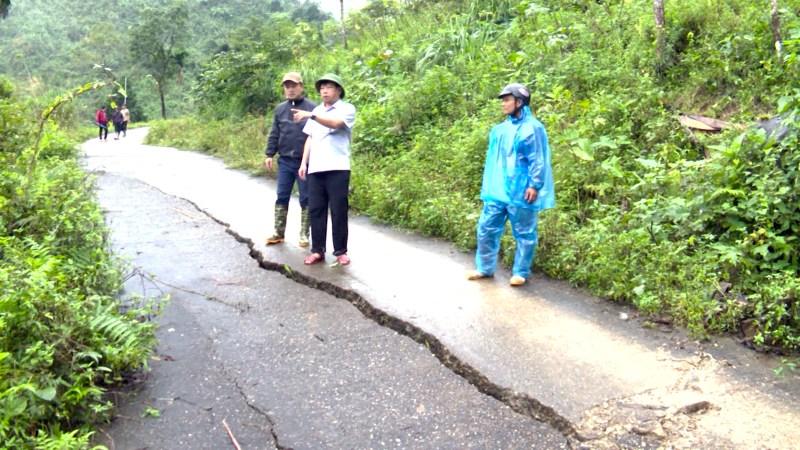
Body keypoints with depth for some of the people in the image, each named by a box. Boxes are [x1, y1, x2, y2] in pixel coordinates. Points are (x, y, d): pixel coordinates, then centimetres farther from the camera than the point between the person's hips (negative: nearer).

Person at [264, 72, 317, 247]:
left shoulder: (312, 108, -4)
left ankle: (304, 234, 13)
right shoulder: (280, 109, 10)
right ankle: (279, 232, 16)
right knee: (282, 197, 7)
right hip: (285, 161, 4)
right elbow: (274, 134, 12)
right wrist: (270, 154, 6)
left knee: (306, 199, 4)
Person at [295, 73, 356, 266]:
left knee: (338, 211, -1)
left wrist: (311, 115, -29)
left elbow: (335, 123, -19)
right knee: (315, 210, 4)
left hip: (337, 168, -5)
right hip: (315, 169, 5)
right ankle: (317, 250, 10)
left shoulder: (347, 109, 1)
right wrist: (304, 163, 11)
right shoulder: (317, 111, 20)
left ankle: (340, 251, 7)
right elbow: (310, 138, 20)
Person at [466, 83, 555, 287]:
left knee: (524, 234, 4)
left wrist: (534, 185, -17)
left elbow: (537, 161, -11)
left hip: (520, 192, -7)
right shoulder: (500, 129, 13)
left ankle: (520, 273, 16)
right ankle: (485, 268, 23)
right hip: (497, 190, 7)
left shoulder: (532, 127, -7)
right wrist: (487, 184, 17)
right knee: (486, 229, 9)